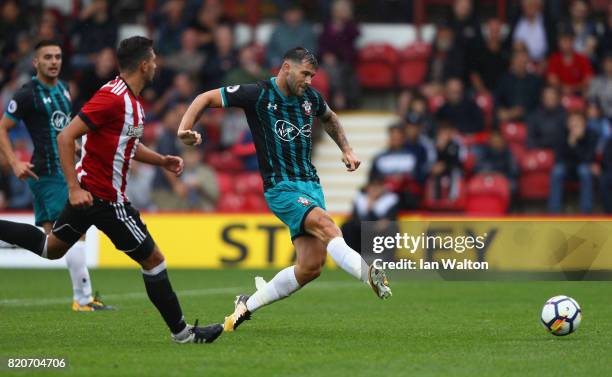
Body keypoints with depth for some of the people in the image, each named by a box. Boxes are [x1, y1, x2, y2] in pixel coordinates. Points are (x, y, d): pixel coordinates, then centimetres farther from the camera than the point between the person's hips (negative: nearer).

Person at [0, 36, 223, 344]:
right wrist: (74, 188, -28)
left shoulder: (130, 100, 9)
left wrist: (162, 160, 11)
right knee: (153, 260, 0)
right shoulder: (113, 98, -22)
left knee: (51, 248, 22)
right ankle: (181, 331, 8)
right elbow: (65, 137, -24)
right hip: (105, 197, -10)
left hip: (89, 191, 10)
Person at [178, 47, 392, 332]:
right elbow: (206, 98, -2)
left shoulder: (310, 97, 9)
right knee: (326, 225, -32)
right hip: (281, 188, -6)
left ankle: (247, 305, 13)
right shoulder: (257, 95, -7)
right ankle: (370, 275, -47)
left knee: (311, 266, -3)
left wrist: (346, 149, 21)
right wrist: (185, 128, -17)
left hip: (310, 184, 6)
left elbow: (329, 118, 32)